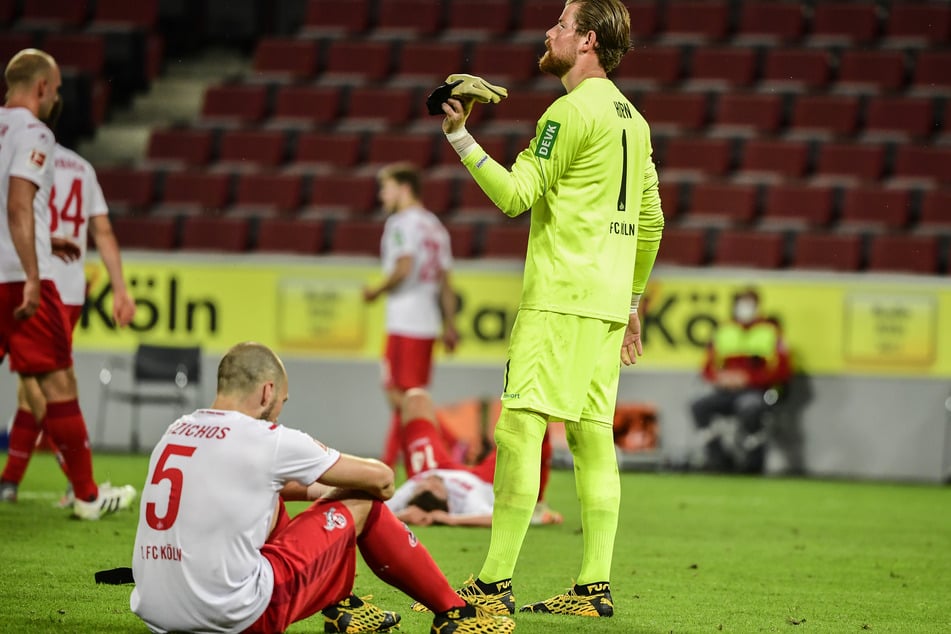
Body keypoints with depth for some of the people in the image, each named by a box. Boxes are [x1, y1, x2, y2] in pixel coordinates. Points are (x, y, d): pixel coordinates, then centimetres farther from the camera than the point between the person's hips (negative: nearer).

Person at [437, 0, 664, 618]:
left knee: (519, 429, -10)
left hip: (560, 299, -9)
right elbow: (651, 222, 21)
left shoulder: (572, 111, -10)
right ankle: (595, 586, 6)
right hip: (608, 301, 9)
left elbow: (515, 195, -13)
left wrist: (460, 137, -11)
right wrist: (632, 300, 27)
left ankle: (495, 583, -13)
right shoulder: (632, 118, 18)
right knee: (594, 437, 8)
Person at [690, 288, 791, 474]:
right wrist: (720, 377, -12)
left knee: (748, 408, -39)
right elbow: (708, 369, 13)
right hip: (726, 391, 5)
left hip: (758, 392, -5)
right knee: (699, 406, -22)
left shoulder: (771, 332, 0)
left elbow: (781, 372, -7)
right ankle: (718, 458, -11)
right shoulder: (723, 332, 13)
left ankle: (753, 460, -18)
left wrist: (747, 378, -16)